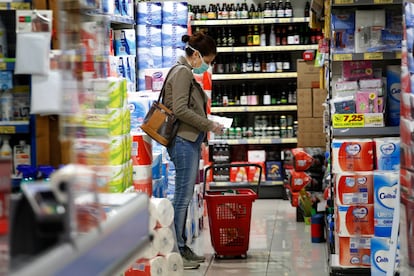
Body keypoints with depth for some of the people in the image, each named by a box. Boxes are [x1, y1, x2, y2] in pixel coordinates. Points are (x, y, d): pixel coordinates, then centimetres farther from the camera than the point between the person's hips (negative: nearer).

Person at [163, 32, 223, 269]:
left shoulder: (186, 72, 19)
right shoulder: (182, 72, -11)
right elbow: (180, 109, -19)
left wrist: (199, 143, 17)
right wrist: (209, 125, -13)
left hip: (190, 142, 10)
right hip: (183, 141, -10)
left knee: (185, 196, 12)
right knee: (183, 196, -7)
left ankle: (181, 247, 18)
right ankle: (176, 251, -2)